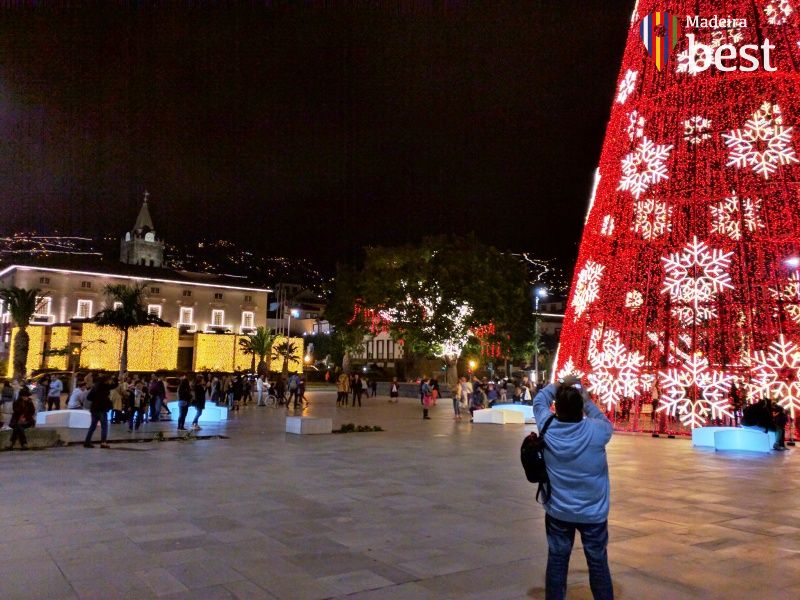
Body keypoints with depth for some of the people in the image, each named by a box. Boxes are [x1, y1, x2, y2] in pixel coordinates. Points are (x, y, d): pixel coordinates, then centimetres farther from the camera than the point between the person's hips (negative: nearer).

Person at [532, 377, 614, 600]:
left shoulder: (548, 428, -15)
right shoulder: (596, 430, -19)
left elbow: (539, 401, 5)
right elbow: (608, 424, 6)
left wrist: (560, 385, 12)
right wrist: (588, 401, 11)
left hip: (558, 512, 1)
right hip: (593, 513, -1)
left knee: (556, 562, 13)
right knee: (598, 564, 13)